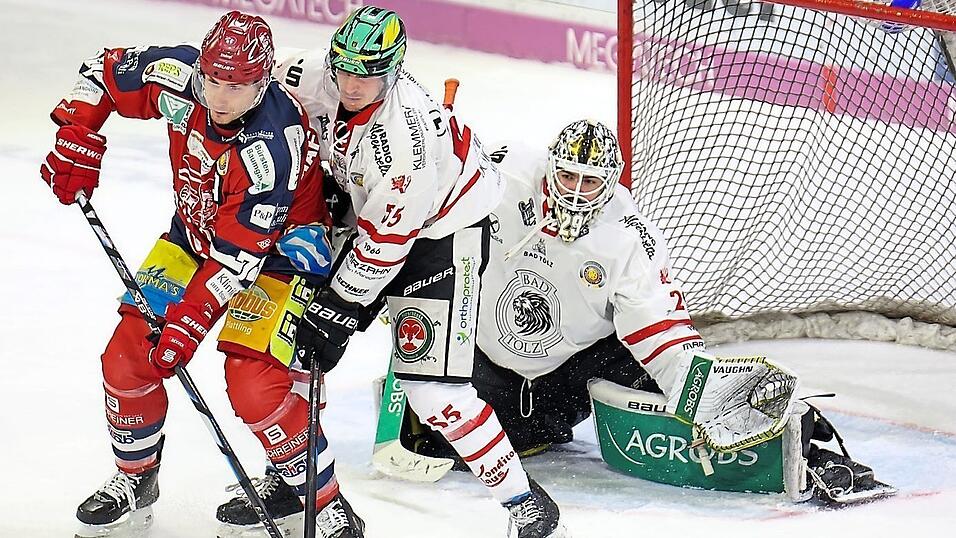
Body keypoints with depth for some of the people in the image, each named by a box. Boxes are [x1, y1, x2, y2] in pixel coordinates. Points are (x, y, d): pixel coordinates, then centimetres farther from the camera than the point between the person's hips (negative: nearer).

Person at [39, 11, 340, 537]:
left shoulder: (272, 146, -35)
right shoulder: (178, 77, -21)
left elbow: (237, 256, -32)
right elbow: (103, 71, 0)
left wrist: (190, 321, -34)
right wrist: (75, 142, -7)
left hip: (277, 247, -6)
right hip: (196, 231, 6)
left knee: (252, 383, -22)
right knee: (128, 352, -1)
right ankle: (135, 480, 23)